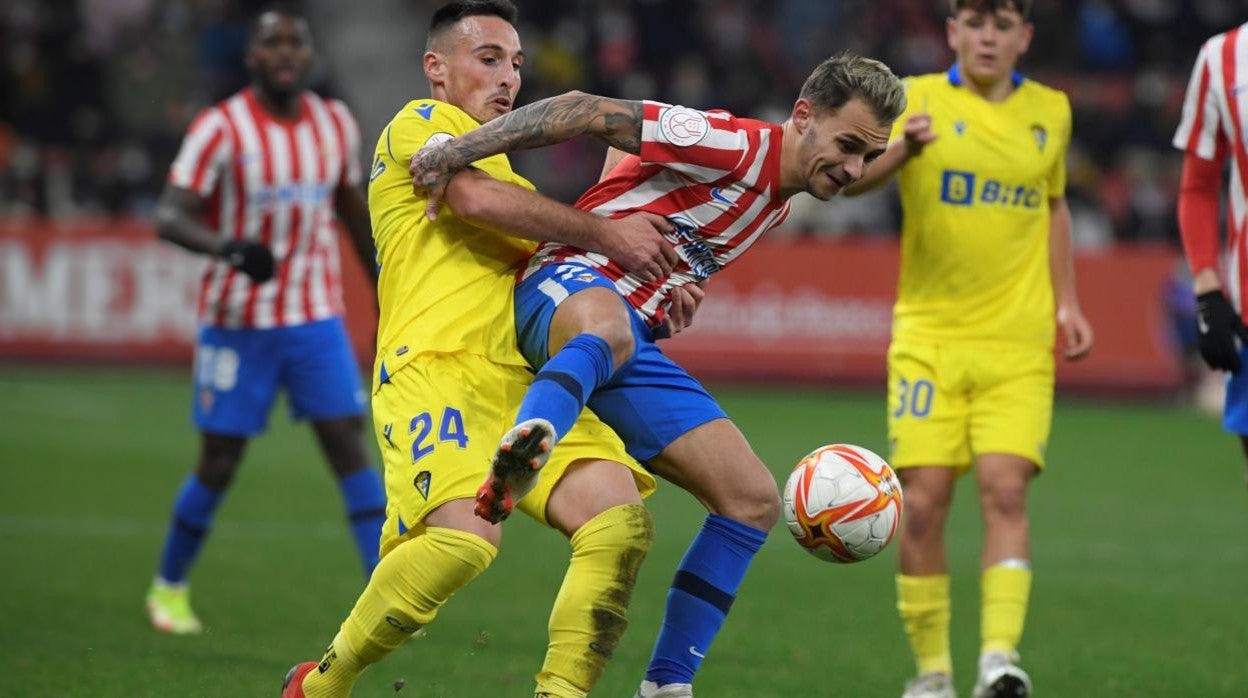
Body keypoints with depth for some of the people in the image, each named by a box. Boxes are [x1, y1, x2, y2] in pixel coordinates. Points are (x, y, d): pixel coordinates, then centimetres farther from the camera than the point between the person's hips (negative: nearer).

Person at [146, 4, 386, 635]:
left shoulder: (337, 125, 5)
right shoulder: (222, 128, -10)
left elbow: (353, 210, 19)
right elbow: (169, 216, -16)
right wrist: (227, 246, -35)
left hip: (317, 318, 3)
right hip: (238, 319, -3)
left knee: (350, 448, -7)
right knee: (219, 463, 3)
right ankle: (168, 587, 24)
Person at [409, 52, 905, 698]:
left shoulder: (778, 201, 17)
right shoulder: (737, 147, -11)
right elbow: (588, 113, -16)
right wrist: (459, 150, -20)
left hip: (637, 338, 9)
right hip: (571, 283, -9)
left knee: (754, 500, 1)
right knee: (607, 330, -46)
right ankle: (521, 457, -78)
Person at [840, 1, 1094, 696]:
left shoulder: (1051, 112, 8)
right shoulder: (919, 99, -3)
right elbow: (854, 178, -20)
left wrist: (1067, 301, 14)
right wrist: (903, 149, -42)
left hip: (1019, 341, 1)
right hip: (929, 335, -1)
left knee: (1006, 490, -15)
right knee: (924, 504, -4)